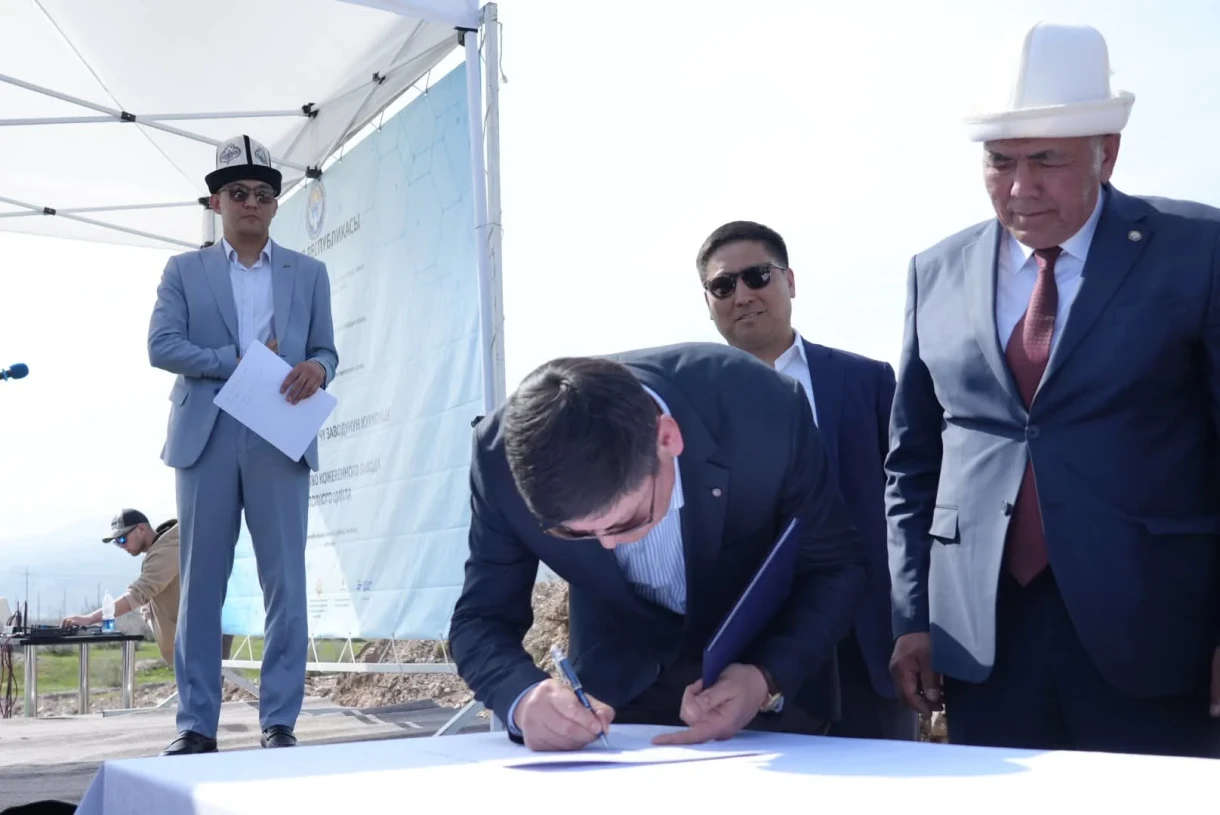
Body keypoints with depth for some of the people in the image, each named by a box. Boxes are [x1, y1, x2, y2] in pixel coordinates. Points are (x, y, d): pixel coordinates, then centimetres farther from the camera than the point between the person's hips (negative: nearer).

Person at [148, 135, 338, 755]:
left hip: (280, 441, 1)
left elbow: (326, 351, 11)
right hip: (206, 439, 0)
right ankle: (196, 724, 10)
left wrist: (316, 369, -13)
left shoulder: (308, 273, 14)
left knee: (285, 583, -1)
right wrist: (235, 361, -13)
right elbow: (161, 346, -1)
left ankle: (279, 722, 7)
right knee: (200, 583, 3)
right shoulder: (183, 270, 10)